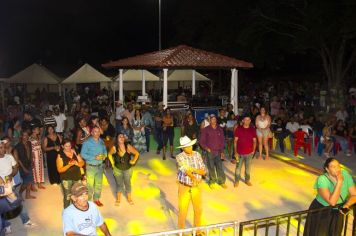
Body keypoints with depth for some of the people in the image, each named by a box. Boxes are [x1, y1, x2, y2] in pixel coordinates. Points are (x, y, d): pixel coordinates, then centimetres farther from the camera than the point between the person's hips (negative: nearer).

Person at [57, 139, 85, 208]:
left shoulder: (75, 152, 3)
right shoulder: (60, 155, -8)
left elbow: (82, 163, 5)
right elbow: (59, 170, -11)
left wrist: (77, 163, -17)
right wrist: (69, 165, -25)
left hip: (77, 177, 3)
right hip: (66, 179, -3)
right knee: (67, 197, 0)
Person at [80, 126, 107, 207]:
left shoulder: (101, 141, 2)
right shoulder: (87, 142, -13)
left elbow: (105, 150, 14)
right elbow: (83, 154, -16)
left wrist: (104, 156, -9)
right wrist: (94, 158, -23)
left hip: (100, 166, 5)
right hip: (90, 166, -5)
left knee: (99, 184, 16)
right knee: (90, 185, 1)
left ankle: (96, 199, 33)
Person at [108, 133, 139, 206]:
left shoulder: (128, 146, -22)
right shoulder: (114, 148, -19)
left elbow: (137, 153, -11)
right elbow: (109, 154, 3)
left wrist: (133, 161, -8)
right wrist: (112, 163, 1)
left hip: (128, 169, 0)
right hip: (117, 169, 0)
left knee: (127, 183, 15)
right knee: (119, 184, 14)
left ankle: (129, 198, 36)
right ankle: (118, 199, 34)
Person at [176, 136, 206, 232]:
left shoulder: (197, 155, -3)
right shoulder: (180, 157, -15)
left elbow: (203, 171, -6)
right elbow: (185, 170, -30)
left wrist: (193, 170, -25)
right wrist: (193, 178, -48)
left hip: (197, 187, 4)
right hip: (184, 187, -3)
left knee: (198, 209, 15)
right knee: (182, 210, 6)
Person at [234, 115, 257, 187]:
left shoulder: (253, 129, -1)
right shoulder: (238, 129, -7)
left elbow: (254, 140, 7)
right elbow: (235, 141, -4)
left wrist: (254, 150, -2)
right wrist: (235, 152, -5)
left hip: (249, 152, 2)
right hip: (240, 152, -2)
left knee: (248, 168, 15)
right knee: (238, 167, 9)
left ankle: (247, 180, 33)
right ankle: (236, 181, 25)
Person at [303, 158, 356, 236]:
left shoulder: (345, 174, -14)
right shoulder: (322, 179, -26)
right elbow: (332, 202, -33)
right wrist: (339, 183, -35)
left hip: (337, 213, 4)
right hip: (321, 212, -4)